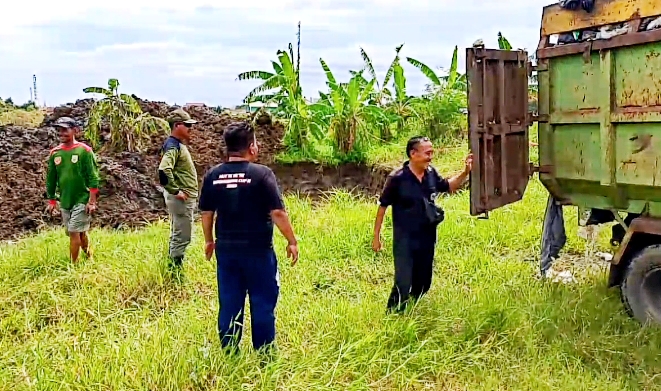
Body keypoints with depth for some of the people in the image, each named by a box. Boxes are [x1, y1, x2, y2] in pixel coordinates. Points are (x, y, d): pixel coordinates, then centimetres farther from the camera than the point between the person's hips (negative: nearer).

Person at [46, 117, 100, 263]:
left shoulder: (84, 150, -9)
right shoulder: (55, 153, 5)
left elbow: (93, 178, -11)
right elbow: (51, 179, 12)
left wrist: (92, 201, -15)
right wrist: (51, 201, 11)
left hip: (82, 200, -5)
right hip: (64, 202, 5)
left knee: (74, 232, -9)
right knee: (79, 233, 13)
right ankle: (89, 256, 33)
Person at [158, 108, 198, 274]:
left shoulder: (178, 144, 13)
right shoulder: (173, 146, -18)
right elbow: (163, 171, -32)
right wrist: (175, 191, -25)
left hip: (185, 197, 11)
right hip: (181, 198, -11)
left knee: (177, 235, 18)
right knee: (183, 236, -4)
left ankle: (173, 269, 28)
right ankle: (174, 271, 4)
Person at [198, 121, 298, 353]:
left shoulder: (213, 175, 0)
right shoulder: (262, 174, -13)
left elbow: (206, 213, 7)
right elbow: (278, 213, -14)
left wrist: (209, 240, 21)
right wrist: (292, 242, -3)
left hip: (226, 249, 4)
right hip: (258, 250, -4)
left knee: (229, 305, 13)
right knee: (262, 304, 9)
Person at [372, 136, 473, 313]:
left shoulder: (431, 173, -2)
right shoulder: (397, 178, -17)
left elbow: (449, 187, 16)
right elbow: (383, 206, -9)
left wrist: (465, 172, 0)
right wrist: (376, 236, -6)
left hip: (427, 238, 6)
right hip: (404, 241, -6)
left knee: (423, 284, 17)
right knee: (403, 285, -9)